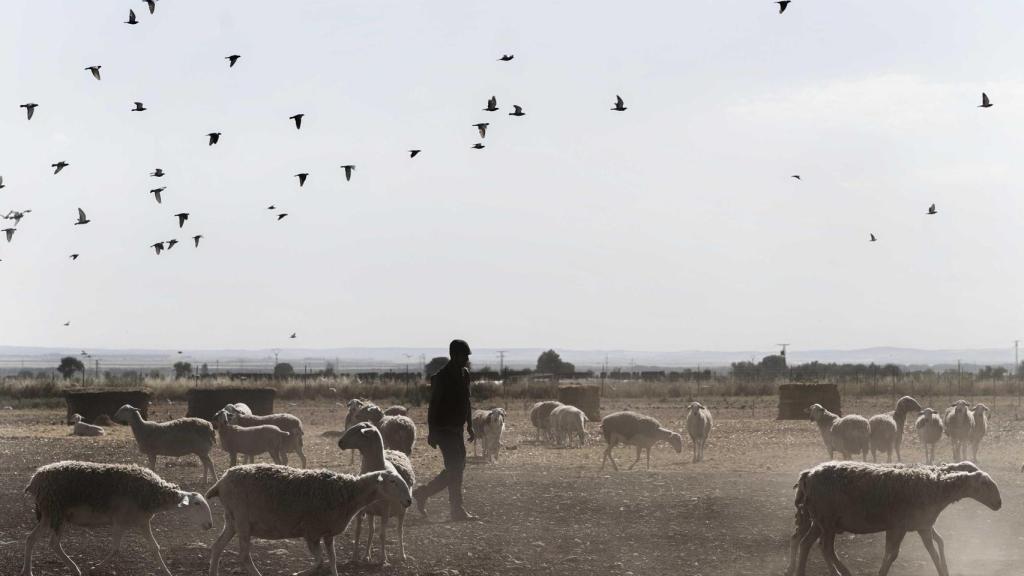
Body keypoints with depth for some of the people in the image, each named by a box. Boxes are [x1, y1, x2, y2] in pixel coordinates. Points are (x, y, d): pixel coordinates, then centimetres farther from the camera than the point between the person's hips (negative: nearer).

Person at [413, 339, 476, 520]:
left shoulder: (464, 374, 10)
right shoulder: (441, 378, -15)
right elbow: (433, 406, -16)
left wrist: (469, 426, 20)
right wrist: (432, 432, -18)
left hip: (457, 429, 9)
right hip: (444, 429, -9)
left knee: (457, 468, 10)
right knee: (455, 468, -8)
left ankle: (422, 493, 21)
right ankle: (457, 510, -3)